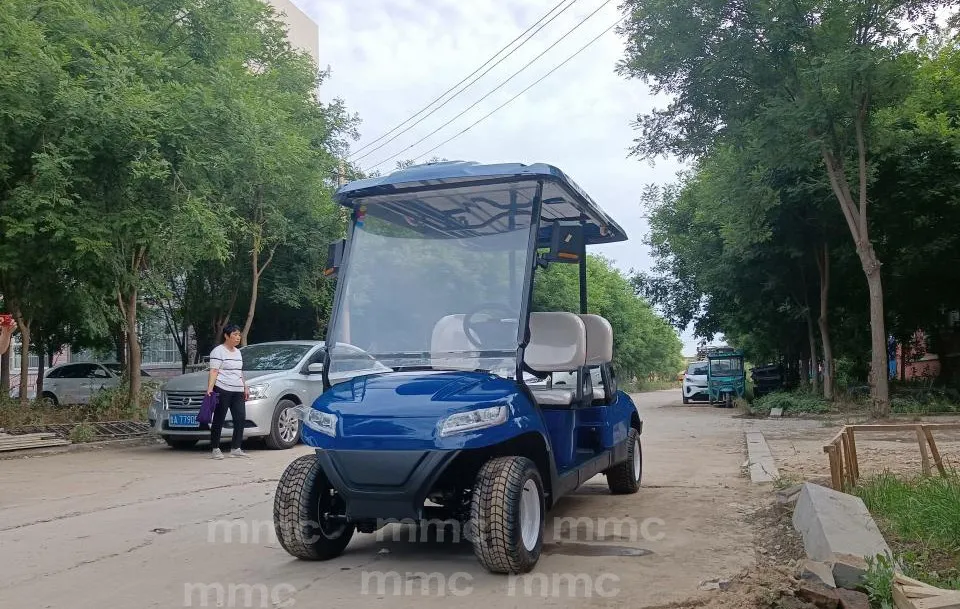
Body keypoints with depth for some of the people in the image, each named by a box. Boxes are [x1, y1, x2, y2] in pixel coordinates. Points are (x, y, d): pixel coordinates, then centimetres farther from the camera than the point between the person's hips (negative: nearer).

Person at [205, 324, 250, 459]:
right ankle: (216, 450, 4)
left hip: (237, 391, 8)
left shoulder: (237, 352, 21)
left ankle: (235, 448, 8)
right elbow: (213, 371, -12)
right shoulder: (218, 351, -3)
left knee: (240, 419, 1)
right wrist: (210, 388, -22)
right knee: (219, 420, -2)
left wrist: (245, 387, 25)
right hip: (222, 390, -7)